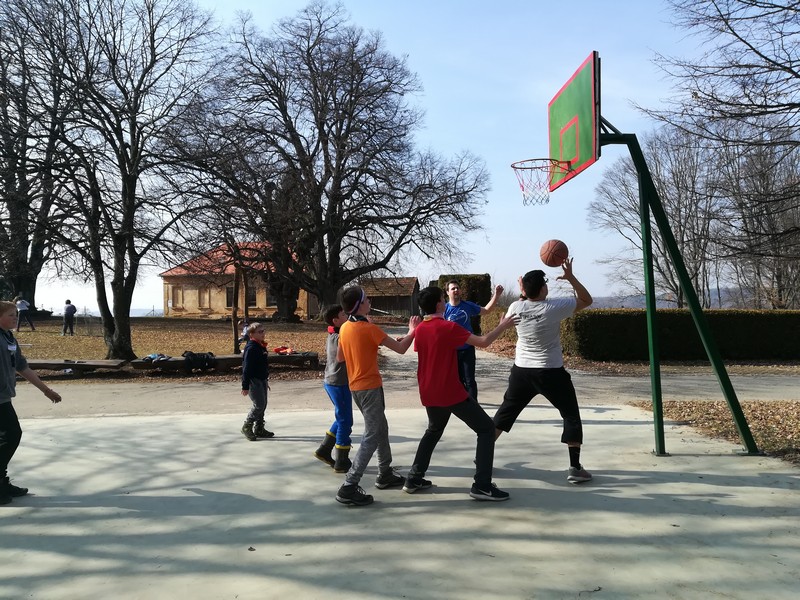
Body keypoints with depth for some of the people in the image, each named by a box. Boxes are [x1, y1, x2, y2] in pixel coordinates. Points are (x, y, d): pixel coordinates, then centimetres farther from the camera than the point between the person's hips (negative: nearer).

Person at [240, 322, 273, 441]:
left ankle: (259, 429, 21)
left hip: (262, 380, 9)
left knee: (263, 405, 11)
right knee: (259, 404, -10)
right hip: (253, 381, -9)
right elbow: (246, 368, -19)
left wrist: (266, 380, 25)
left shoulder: (261, 346, 11)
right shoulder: (251, 348, -17)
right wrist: (245, 386, -20)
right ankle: (247, 426, 6)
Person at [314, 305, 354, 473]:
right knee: (345, 422, 0)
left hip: (331, 382, 9)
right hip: (339, 384, -9)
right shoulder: (341, 338, -20)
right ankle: (342, 462, 7)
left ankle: (324, 450, 26)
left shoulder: (331, 337, 10)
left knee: (341, 419, 21)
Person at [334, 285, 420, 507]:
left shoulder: (345, 328, 5)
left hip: (355, 385, 9)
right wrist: (413, 331, 3)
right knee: (372, 436, -6)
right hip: (369, 386, -9)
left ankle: (385, 474, 32)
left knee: (380, 428, 21)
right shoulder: (369, 328, -18)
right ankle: (349, 487, -10)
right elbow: (400, 348, -14)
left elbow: (340, 357, 16)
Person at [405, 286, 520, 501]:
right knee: (486, 429, 3)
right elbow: (483, 342, -14)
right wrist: (503, 326, -1)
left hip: (429, 394, 7)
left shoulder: (420, 330, 5)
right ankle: (482, 485, -3)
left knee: (433, 431, 29)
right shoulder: (448, 327, -15)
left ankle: (414, 479, 25)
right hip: (452, 394, -7)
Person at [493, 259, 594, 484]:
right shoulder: (554, 307, -16)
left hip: (521, 370, 4)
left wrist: (522, 293, 18)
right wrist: (570, 277, -3)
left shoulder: (515, 307, -6)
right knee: (571, 415, 9)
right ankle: (575, 468, 5)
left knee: (506, 411, 18)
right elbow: (587, 300, -3)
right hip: (551, 372, -4)